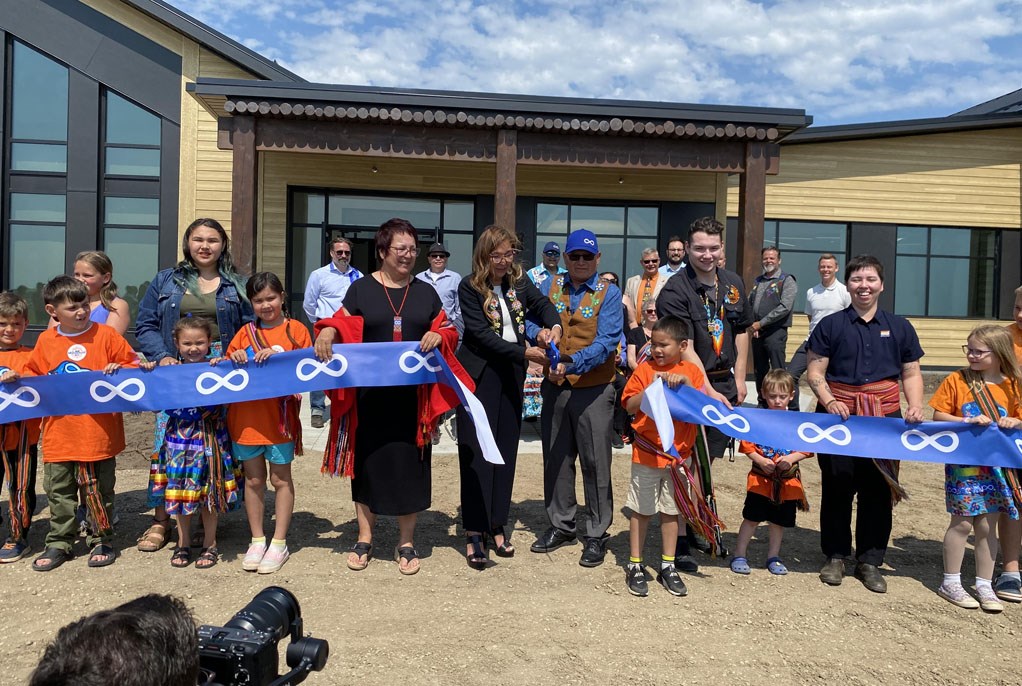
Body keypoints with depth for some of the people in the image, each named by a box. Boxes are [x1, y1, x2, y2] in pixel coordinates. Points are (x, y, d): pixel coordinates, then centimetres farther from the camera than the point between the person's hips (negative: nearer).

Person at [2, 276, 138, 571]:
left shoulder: (105, 335, -4)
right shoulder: (46, 341, 5)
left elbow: (133, 364, -1)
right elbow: (35, 375, 17)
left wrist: (119, 369, -20)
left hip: (98, 433, -3)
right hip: (59, 433, 3)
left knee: (99, 490, 8)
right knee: (59, 492, 12)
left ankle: (102, 541, 22)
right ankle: (58, 544, 26)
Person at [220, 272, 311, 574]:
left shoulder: (296, 330, -1)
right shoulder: (245, 333, 10)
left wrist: (278, 357, -18)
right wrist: (233, 360, -8)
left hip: (280, 415, -3)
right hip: (245, 416, 4)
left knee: (281, 479, 6)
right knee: (253, 479, 12)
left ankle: (279, 543, 16)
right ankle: (257, 540, 24)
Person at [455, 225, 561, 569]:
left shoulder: (519, 282, 5)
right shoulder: (469, 287, -9)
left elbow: (543, 304, 13)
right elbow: (481, 334, -15)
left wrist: (554, 325, -11)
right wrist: (525, 352, -21)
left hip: (511, 374, 5)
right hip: (478, 373, -5)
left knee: (506, 449, 9)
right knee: (476, 451, -3)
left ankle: (498, 525, 20)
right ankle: (474, 532, 3)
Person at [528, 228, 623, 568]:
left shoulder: (609, 294, -4)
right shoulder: (549, 287, 7)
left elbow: (606, 342, -15)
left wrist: (572, 364, -28)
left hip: (594, 389, -3)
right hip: (555, 387, 4)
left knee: (595, 462, 2)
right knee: (556, 458, 13)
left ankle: (597, 534, 16)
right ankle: (561, 525, 29)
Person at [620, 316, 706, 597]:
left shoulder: (691, 371, 1)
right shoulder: (645, 369, -2)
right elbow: (630, 406, -6)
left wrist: (685, 383, -20)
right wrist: (652, 388, -19)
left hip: (678, 453, 1)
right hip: (646, 452, -1)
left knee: (670, 510, 12)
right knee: (641, 510, 6)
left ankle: (668, 566, 25)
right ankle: (635, 566, 17)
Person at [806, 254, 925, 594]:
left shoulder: (899, 327, 12)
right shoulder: (831, 325, 5)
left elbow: (911, 374, 12)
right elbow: (815, 372, 1)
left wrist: (916, 405, -5)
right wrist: (829, 401, -15)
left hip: (884, 416, 2)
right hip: (839, 415, -2)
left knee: (878, 488, 5)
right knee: (837, 486, 3)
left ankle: (870, 560, 18)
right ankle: (836, 556, 18)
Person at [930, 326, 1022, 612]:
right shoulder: (956, 380, -5)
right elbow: (938, 416, -5)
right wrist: (968, 421, -20)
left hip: (996, 466, 3)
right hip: (963, 463, -3)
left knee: (988, 526, 9)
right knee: (962, 523, 1)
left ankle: (984, 585, 22)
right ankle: (951, 583, 14)